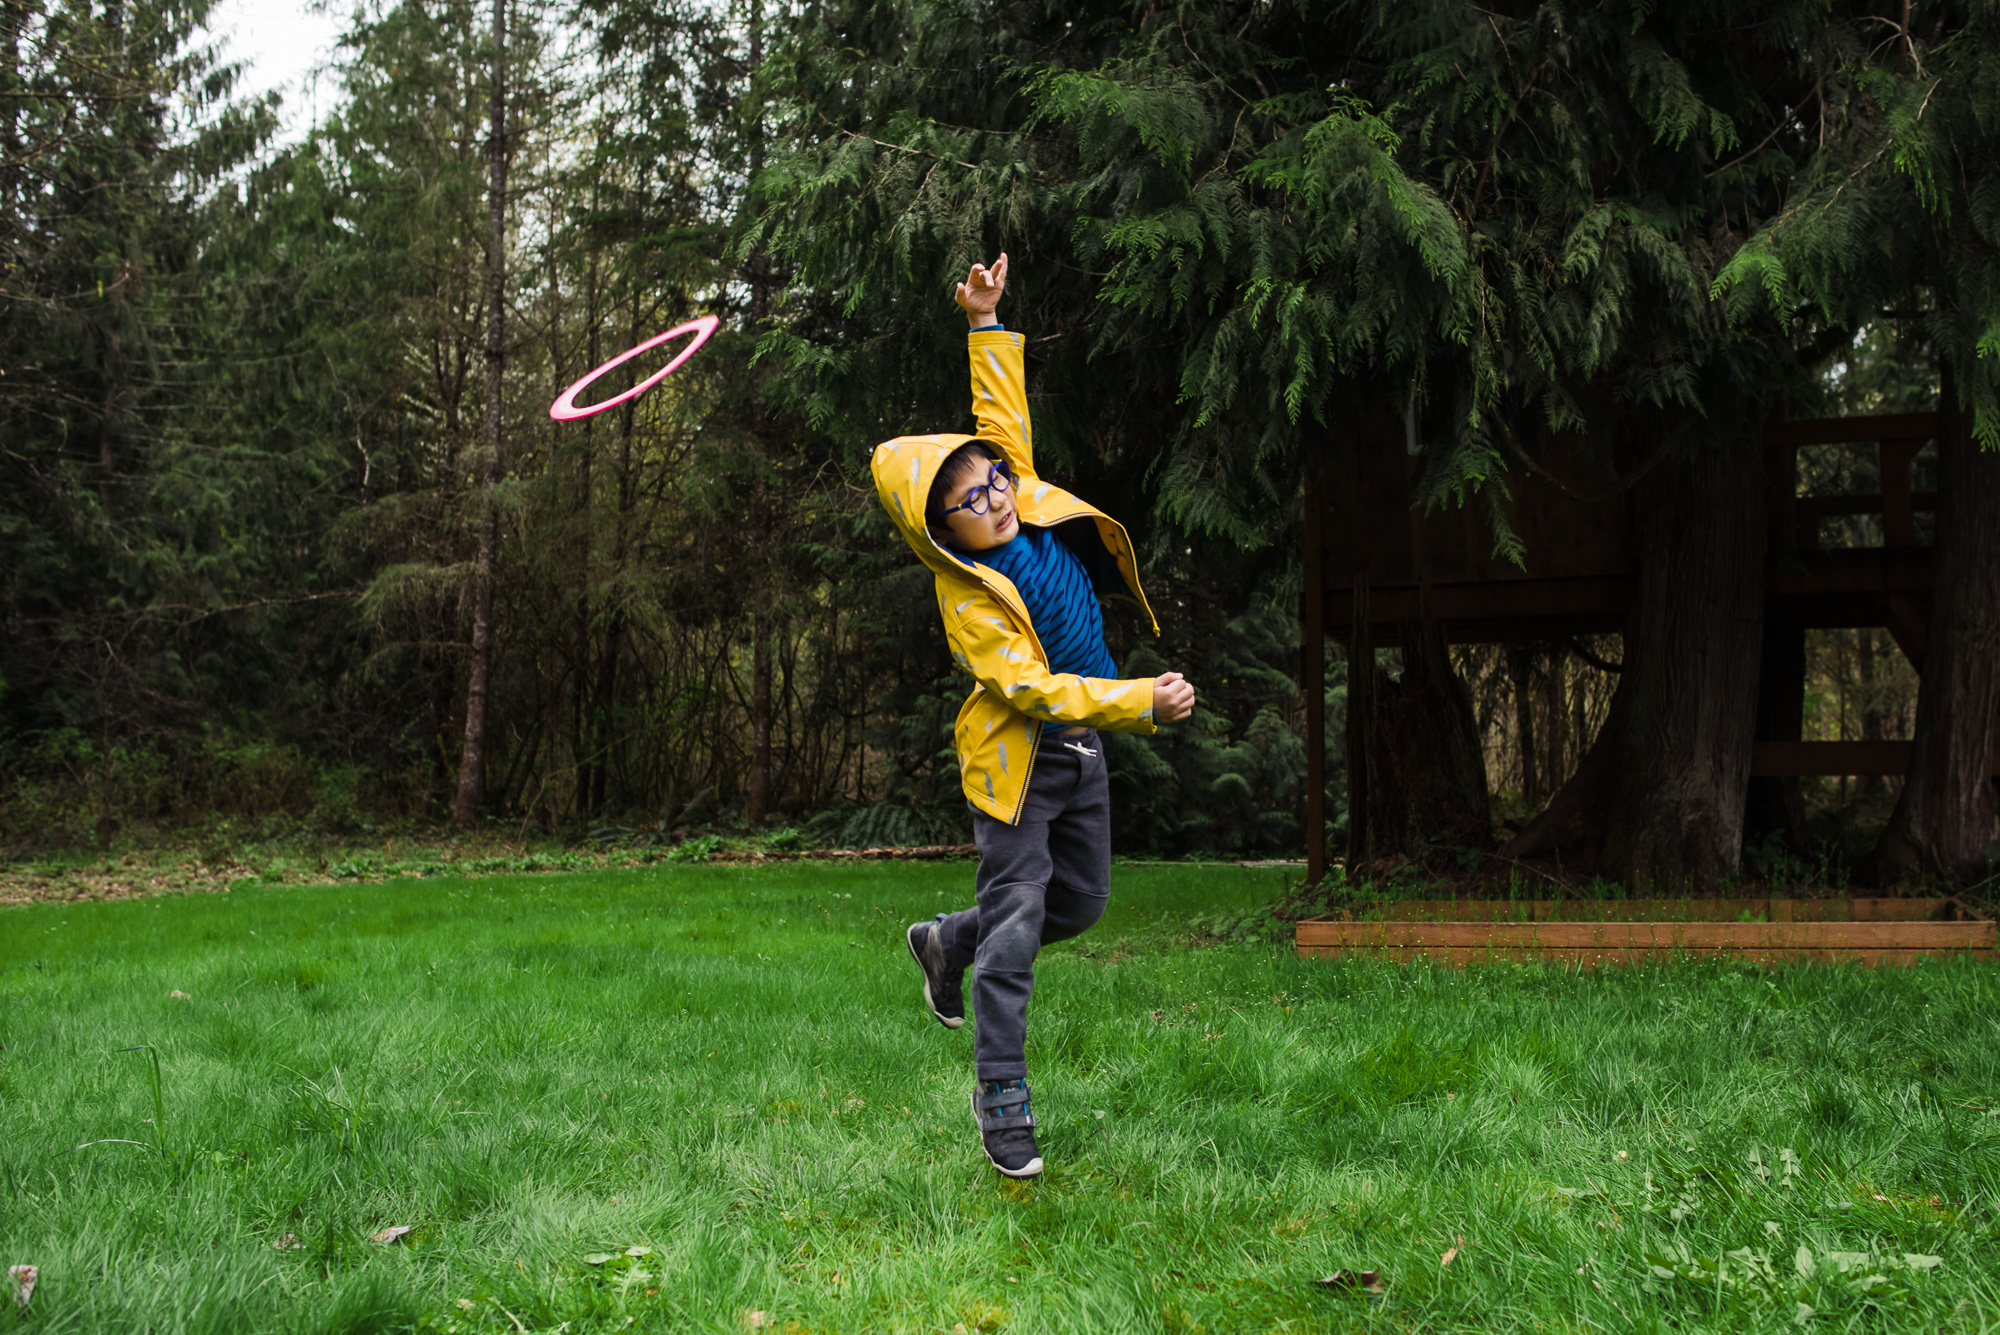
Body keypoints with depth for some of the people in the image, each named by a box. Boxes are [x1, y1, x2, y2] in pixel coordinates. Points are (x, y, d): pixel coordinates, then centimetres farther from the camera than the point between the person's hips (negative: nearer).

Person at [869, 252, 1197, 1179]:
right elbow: (1030, 687, -28)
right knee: (1015, 930, -7)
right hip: (1018, 764, -8)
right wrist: (1141, 702, -34)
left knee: (1081, 904, 15)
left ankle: (947, 942, 38)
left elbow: (1003, 415, 11)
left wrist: (986, 325, 8)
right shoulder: (968, 598, -20)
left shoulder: (1036, 507, -1)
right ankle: (1001, 1100, 2)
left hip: (1083, 753, 8)